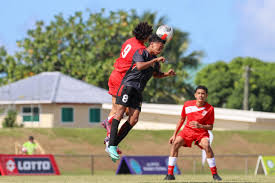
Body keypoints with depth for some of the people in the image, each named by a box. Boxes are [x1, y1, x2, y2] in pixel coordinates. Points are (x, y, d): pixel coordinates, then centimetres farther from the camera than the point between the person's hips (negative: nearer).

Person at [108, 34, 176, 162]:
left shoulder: (155, 59, 19)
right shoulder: (140, 52, -5)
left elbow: (155, 74, 35)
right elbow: (140, 66, -22)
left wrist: (166, 74, 17)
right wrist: (155, 60, -17)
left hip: (138, 91, 8)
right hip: (128, 85, -8)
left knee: (134, 119, -5)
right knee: (120, 112, -15)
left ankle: (113, 146, -1)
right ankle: (111, 146, -18)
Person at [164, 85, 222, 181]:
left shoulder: (210, 109, -13)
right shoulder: (187, 105, -6)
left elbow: (210, 127, -6)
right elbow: (182, 120, 9)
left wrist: (200, 126, -26)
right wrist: (174, 134, 8)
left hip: (201, 132, -2)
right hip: (187, 130, 2)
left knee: (206, 145, -31)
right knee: (176, 143, -22)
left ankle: (215, 174, -20)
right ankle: (170, 174, -17)